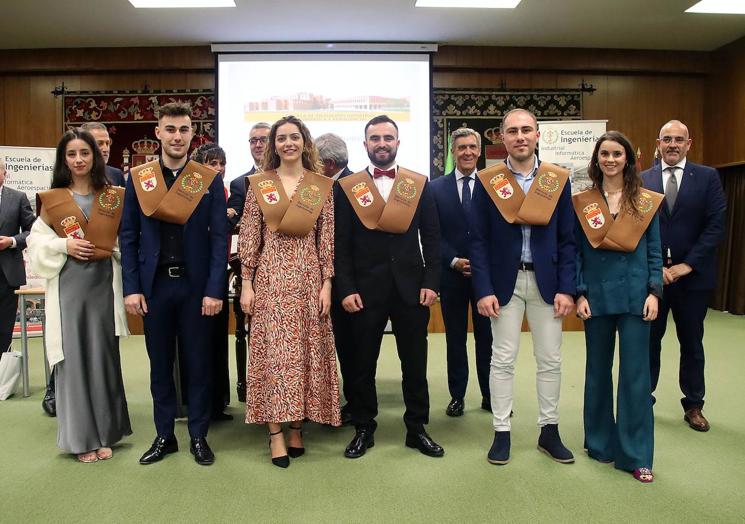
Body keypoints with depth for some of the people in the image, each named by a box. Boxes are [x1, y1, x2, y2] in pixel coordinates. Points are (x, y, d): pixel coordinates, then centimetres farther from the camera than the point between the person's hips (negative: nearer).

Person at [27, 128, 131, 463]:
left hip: (104, 281, 1)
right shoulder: (52, 199, 5)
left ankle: (103, 432, 18)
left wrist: (112, 248, -6)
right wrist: (64, 245, -8)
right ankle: (80, 436, 14)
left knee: (103, 354, 5)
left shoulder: (113, 197, 6)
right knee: (72, 356, 2)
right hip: (68, 284, 0)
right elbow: (36, 240, 7)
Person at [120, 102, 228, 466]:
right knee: (160, 363, 12)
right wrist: (131, 288, -2)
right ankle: (164, 436, 27)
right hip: (154, 284, 2)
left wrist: (214, 290, -9)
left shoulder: (210, 180, -1)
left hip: (196, 284, -1)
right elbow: (128, 236, 5)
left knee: (198, 363, 8)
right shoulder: (138, 177, 4)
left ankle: (199, 436, 22)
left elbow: (219, 238, -3)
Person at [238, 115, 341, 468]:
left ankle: (297, 427, 18)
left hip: (308, 277, 1)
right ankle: (276, 433, 7)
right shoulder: (259, 184, 4)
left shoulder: (322, 186, 5)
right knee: (273, 350, -1)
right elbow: (249, 236, 2)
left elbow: (327, 239, 3)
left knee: (305, 350, 5)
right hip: (270, 277, -1)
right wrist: (246, 283, -2)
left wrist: (327, 284, -3)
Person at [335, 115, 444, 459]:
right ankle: (363, 429, 25)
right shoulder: (347, 187, 2)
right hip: (365, 289, -1)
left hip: (411, 286, 1)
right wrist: (346, 289, -8)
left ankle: (417, 428, 26)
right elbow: (341, 244, -1)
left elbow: (432, 238, 4)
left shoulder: (420, 184, 6)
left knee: (415, 362, 10)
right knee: (362, 363, 8)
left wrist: (431, 282, -4)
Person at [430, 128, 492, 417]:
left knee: (487, 337, 7)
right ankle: (457, 396, 22)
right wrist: (454, 261, -11)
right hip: (452, 274, 1)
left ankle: (489, 395, 21)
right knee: (455, 338, 10)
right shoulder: (436, 187, 3)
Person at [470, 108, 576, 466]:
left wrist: (566, 288, -5)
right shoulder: (487, 181, -2)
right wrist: (484, 290, -11)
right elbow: (478, 241, -4)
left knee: (550, 359, 10)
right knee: (503, 359, 5)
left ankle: (549, 431, 26)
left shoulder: (558, 179, 2)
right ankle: (502, 432, 18)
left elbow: (567, 240, 3)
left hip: (546, 281, 2)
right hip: (505, 281, -1)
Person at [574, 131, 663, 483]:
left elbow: (654, 252, 5)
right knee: (598, 370, 11)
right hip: (596, 296, 0)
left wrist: (654, 292, -5)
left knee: (635, 372, 0)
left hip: (634, 296, 0)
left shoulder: (646, 202, 4)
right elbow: (576, 252, 1)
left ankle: (636, 455, 12)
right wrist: (579, 294, -6)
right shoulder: (582, 203, 2)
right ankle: (600, 442, 26)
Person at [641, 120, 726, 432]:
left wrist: (687, 265, -12)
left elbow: (716, 226, -5)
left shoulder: (708, 177, 1)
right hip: (651, 274, 0)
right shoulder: (643, 180, 3)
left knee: (691, 343, 11)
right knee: (649, 340, 9)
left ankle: (693, 406, 24)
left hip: (693, 275, 0)